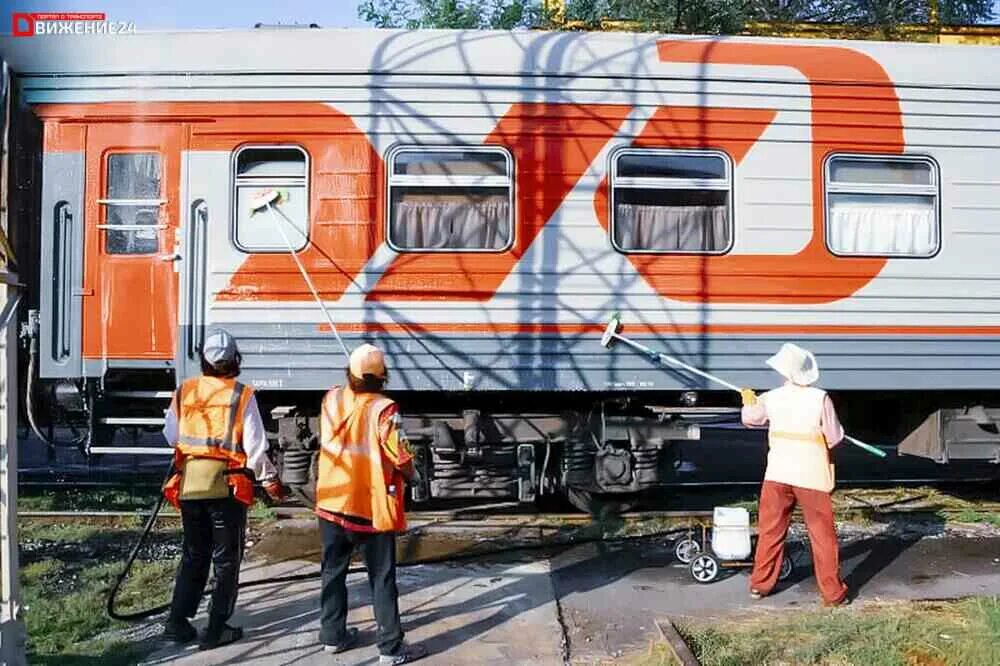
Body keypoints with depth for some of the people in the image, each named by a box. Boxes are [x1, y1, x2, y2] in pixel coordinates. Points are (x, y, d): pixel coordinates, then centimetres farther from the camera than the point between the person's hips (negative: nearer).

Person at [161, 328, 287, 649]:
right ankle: (216, 629, 12)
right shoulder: (242, 395, -9)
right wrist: (271, 481, 5)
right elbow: (255, 446, -8)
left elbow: (171, 434, 10)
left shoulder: (184, 390, 0)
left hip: (189, 484, 4)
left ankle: (178, 621, 19)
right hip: (228, 486, -3)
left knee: (194, 555, 20)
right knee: (226, 559, 9)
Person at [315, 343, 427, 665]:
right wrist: (410, 475, 4)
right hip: (370, 507, -5)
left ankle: (333, 635, 28)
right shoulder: (383, 409, -19)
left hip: (331, 502, 5)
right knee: (382, 579, 3)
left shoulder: (332, 399, -3)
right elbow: (400, 457, -16)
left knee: (333, 571, 18)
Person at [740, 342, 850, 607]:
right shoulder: (820, 399, -12)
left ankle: (760, 584, 24)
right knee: (823, 535, 7)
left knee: (771, 531, 15)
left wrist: (748, 402, 36)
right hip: (812, 475, -3)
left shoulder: (771, 398, -4)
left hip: (778, 473, 3)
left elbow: (749, 418, 15)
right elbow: (835, 437, -4)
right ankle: (833, 593, 12)